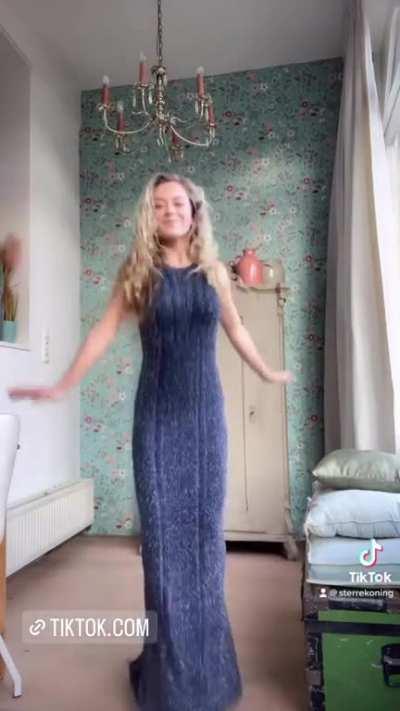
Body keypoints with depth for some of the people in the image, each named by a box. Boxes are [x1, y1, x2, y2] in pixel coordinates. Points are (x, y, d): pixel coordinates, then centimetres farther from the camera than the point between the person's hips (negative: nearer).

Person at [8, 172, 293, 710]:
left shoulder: (214, 270, 6)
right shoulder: (137, 271, 2)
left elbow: (236, 329, 18)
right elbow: (104, 332, 4)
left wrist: (267, 373, 27)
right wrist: (64, 385, 3)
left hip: (205, 409, 2)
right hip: (158, 412, -1)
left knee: (205, 523, 7)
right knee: (162, 525, 2)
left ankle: (206, 652, 26)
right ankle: (170, 658, 20)